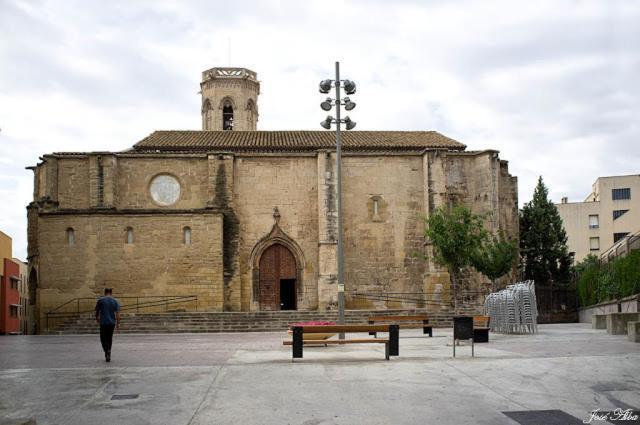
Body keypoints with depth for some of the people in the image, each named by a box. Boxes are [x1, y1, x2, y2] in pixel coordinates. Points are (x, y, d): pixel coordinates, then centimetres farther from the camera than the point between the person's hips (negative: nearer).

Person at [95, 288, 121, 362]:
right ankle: (108, 354, 18)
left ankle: (107, 351, -19)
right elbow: (117, 313, -2)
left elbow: (97, 311, 6)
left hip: (103, 322, -2)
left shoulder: (100, 300, -2)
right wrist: (118, 323, 2)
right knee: (109, 338, 16)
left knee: (103, 338, 5)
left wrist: (97, 318, 25)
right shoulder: (115, 301, 2)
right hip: (112, 322, 2)